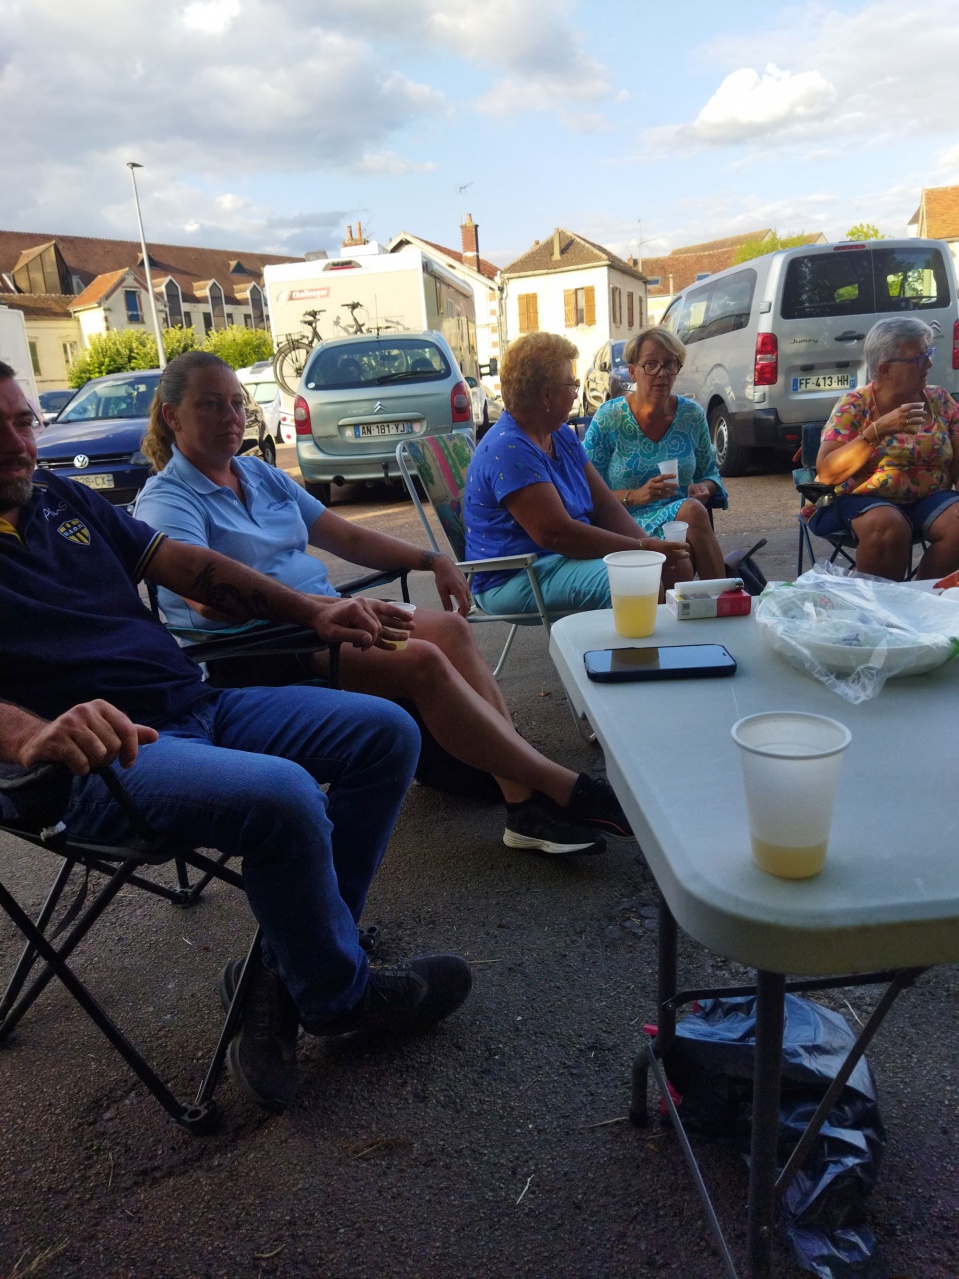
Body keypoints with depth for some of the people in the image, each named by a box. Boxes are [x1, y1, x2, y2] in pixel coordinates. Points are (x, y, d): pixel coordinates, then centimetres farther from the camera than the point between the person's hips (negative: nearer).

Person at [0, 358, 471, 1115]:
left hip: (197, 702, 9)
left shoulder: (61, 497, 17)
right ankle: (339, 996, -1)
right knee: (283, 793, -33)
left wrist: (313, 612, 6)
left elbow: (188, 566, 16)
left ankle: (289, 978, -2)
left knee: (388, 734, -2)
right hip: (105, 752, -8)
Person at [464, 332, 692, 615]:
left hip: (566, 558, 10)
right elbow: (555, 534, -24)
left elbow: (605, 506, 10)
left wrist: (649, 546, -8)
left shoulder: (562, 435, 14)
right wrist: (641, 548, -19)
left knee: (677, 566, -4)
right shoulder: (507, 449, -18)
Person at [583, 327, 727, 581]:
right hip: (629, 526, -3)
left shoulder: (692, 414, 9)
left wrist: (704, 488, -5)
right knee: (691, 511, -33)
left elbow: (710, 472, 20)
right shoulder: (609, 418, -2)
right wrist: (635, 496, -19)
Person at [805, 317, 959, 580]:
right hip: (860, 499, -4)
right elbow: (826, 473, -17)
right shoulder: (854, 406, -6)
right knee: (888, 525, -35)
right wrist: (879, 430, -25)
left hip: (929, 498, 4)